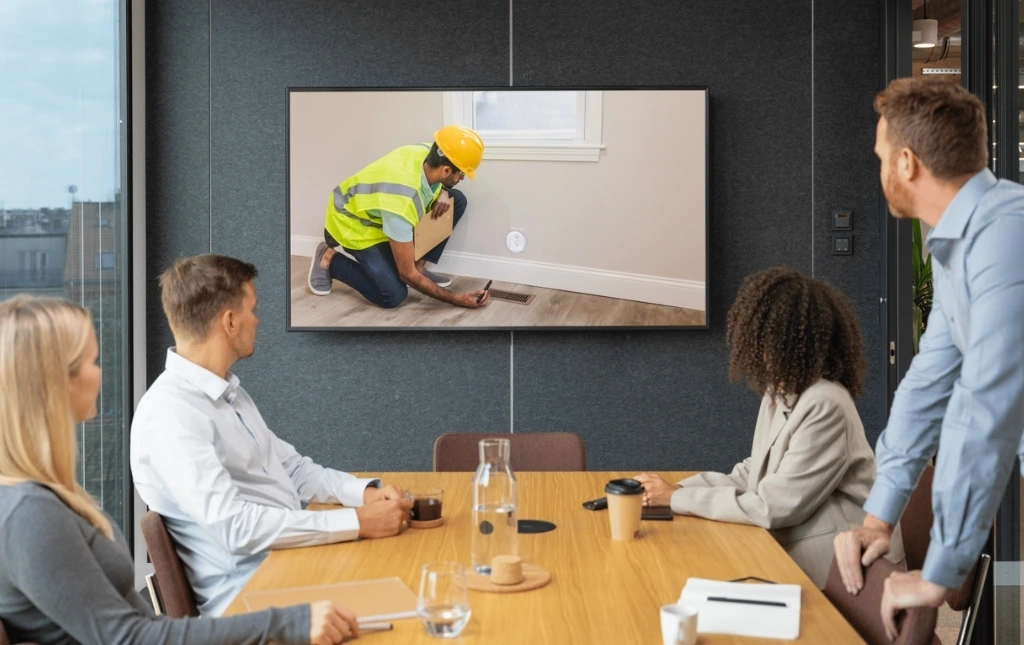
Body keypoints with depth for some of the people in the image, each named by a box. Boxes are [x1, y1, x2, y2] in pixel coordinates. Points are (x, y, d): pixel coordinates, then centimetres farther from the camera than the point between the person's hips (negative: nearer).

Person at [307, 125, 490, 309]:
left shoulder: (427, 153, -21)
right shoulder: (400, 202, -41)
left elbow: (437, 182, 9)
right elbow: (408, 275, -31)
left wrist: (443, 193, -16)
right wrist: (457, 299, -26)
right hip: (351, 223, -8)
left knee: (457, 200, -9)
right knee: (393, 295, -22)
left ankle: (419, 266, 3)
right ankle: (330, 258, 0)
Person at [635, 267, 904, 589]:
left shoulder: (825, 407, -23)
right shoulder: (779, 393, 7)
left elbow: (773, 507, -23)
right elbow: (752, 475, 10)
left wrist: (677, 498, -15)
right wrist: (675, 488, -3)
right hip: (790, 554, 8)